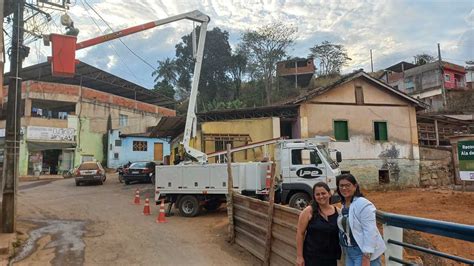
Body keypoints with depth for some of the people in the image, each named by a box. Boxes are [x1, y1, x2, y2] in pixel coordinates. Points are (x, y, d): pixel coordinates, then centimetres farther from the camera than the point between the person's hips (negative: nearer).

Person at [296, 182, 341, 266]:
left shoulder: (338, 212, 2)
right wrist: (299, 256, -9)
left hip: (331, 258, 4)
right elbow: (300, 234, -7)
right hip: (312, 257, -3)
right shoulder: (309, 211, -8)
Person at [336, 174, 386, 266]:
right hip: (349, 253, 8)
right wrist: (345, 250, 17)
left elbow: (370, 232, -21)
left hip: (363, 253, -8)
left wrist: (366, 257, -23)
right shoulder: (344, 206, 8)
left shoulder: (363, 204, -17)